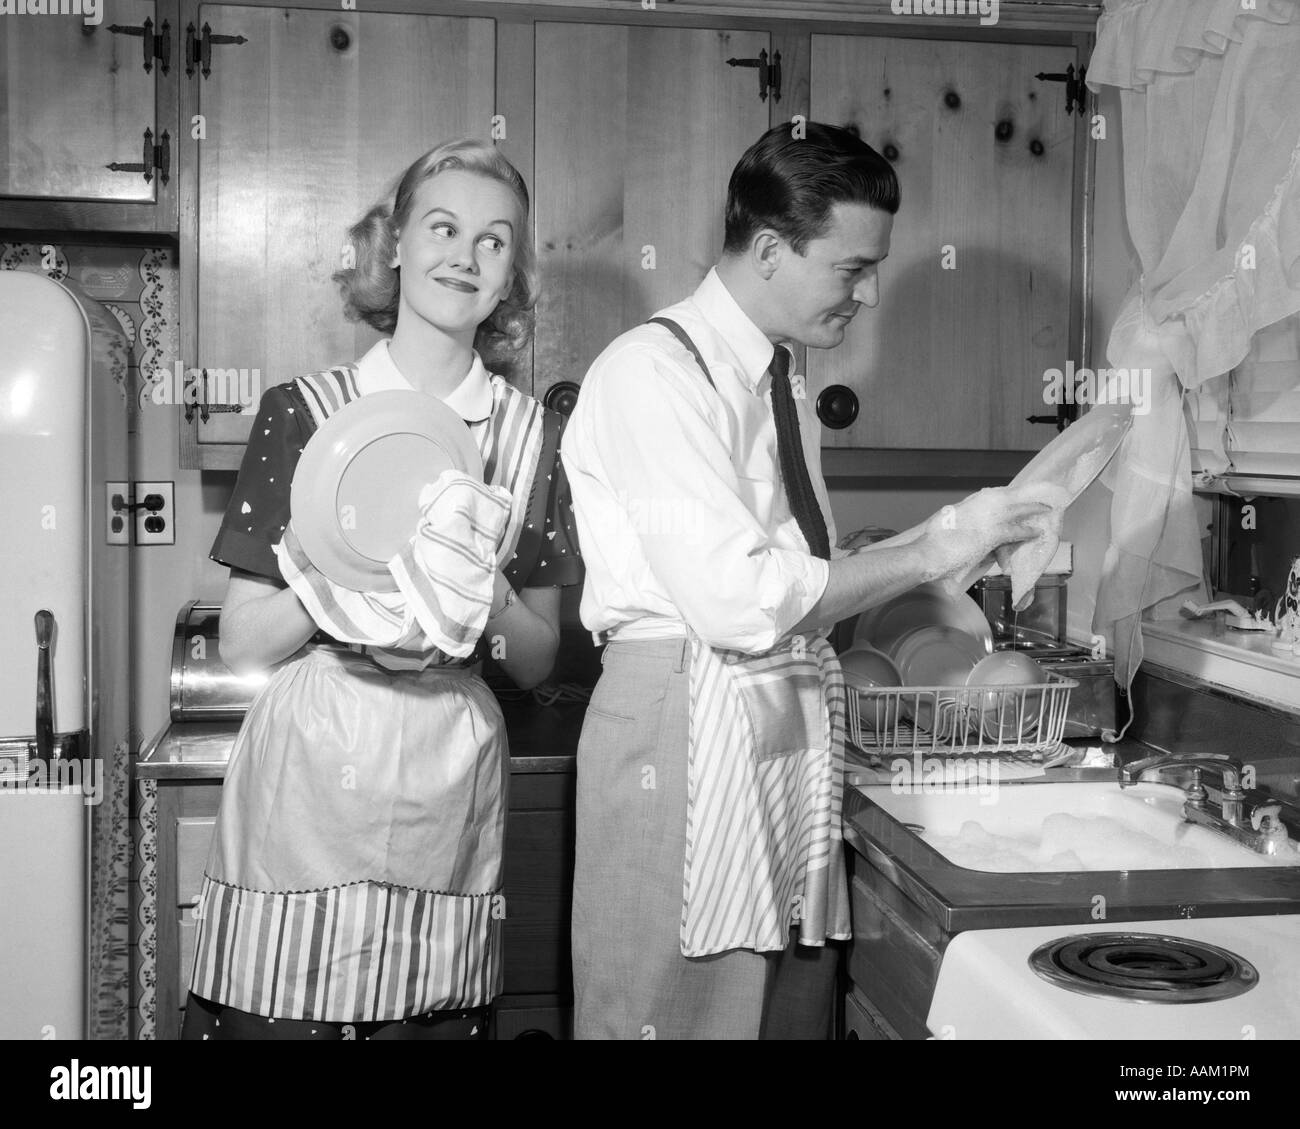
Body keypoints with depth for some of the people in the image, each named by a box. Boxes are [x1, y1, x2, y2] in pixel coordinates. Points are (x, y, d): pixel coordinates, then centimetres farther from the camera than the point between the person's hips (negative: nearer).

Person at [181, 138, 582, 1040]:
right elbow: (242, 646, -3)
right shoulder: (304, 413, -1)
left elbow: (539, 662, 8)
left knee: (437, 1016, 6)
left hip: (451, 785, 2)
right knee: (279, 1013, 3)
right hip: (309, 765, -1)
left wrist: (490, 597, -12)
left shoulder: (530, 433, 4)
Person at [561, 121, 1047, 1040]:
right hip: (689, 731, -8)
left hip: (795, 731, 8)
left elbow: (801, 582, 14)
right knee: (684, 1012, 1)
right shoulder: (652, 371, -12)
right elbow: (740, 602, -20)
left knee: (794, 1011, 12)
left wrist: (945, 537, 4)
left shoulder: (782, 389, 15)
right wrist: (928, 553, -13)